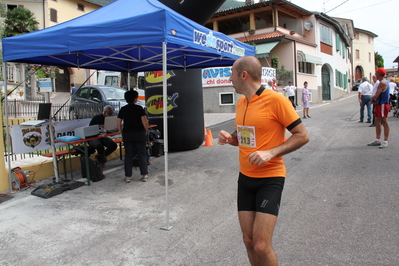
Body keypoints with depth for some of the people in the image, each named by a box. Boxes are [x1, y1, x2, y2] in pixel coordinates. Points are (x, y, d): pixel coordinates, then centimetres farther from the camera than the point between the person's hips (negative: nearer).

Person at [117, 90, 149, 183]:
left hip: (127, 134, 3)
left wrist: (122, 133, 12)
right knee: (142, 154, 7)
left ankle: (128, 176, 11)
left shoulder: (123, 109, 4)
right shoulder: (139, 108, -7)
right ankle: (144, 175, 10)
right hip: (139, 133, -3)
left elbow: (118, 123, 4)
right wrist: (146, 131, 1)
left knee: (128, 155, 8)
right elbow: (145, 122, -13)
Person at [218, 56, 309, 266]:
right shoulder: (241, 102, 8)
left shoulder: (275, 99, -14)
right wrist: (229, 138, -1)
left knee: (261, 246, -7)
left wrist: (271, 152, -23)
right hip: (245, 178, 7)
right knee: (249, 241, 10)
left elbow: (302, 136, -11)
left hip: (270, 179, -6)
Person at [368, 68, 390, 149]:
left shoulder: (382, 83, -18)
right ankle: (378, 140, 20)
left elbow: (376, 95, -21)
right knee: (377, 122, 13)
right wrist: (374, 100, 7)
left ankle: (385, 142, 0)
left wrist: (372, 99, -2)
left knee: (384, 123, -5)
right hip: (379, 105, 10)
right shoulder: (384, 82, 16)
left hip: (383, 105, -10)